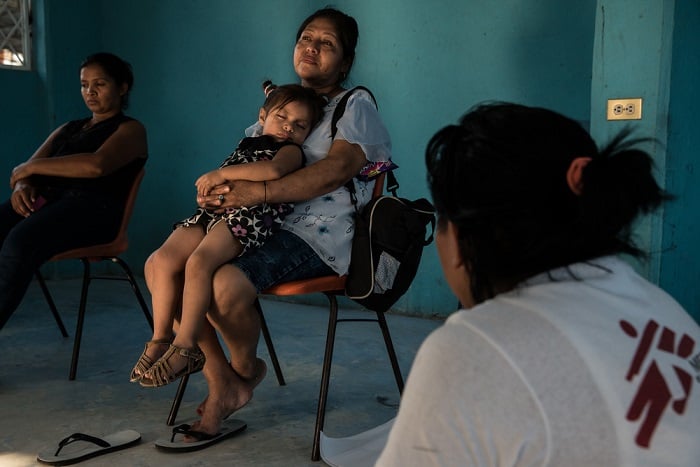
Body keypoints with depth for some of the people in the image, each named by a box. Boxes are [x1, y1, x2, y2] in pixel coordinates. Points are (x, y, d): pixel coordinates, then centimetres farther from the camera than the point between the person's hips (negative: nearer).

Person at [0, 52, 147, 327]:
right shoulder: (68, 129, 32)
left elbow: (97, 165, -10)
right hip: (45, 199, 6)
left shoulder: (130, 130, 11)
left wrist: (34, 166, -4)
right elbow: (26, 168, 22)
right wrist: (22, 185, -4)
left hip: (92, 205, -6)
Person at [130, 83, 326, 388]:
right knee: (165, 258, -12)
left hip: (251, 216, -7)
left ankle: (186, 346, -20)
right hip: (213, 212, 7)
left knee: (198, 262, -28)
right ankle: (160, 338, -2)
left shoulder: (291, 151, 7)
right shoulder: (246, 145, 30)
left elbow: (272, 170, -15)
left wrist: (222, 173, -11)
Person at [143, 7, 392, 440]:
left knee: (225, 283, -32)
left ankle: (245, 370, 2)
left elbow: (337, 169, -17)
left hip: (317, 233, -7)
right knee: (160, 265, -10)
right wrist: (217, 184, -2)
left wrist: (259, 192, -27)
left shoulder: (356, 105, 3)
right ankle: (221, 383, -3)